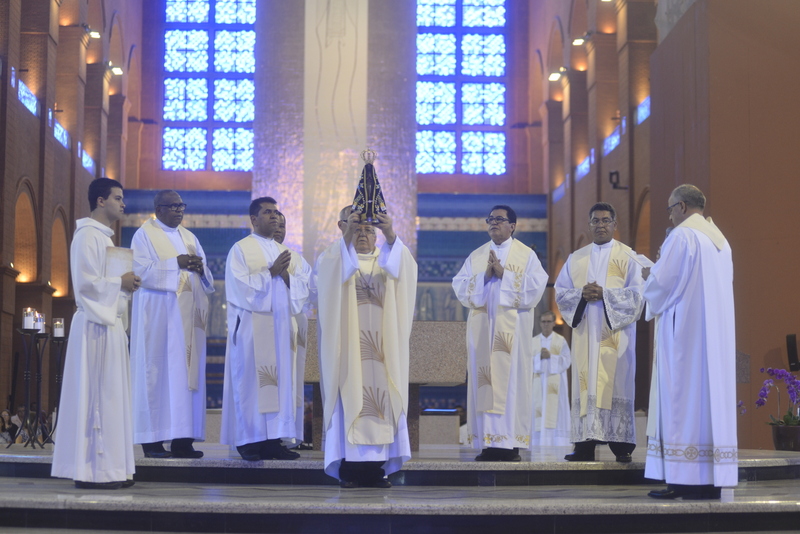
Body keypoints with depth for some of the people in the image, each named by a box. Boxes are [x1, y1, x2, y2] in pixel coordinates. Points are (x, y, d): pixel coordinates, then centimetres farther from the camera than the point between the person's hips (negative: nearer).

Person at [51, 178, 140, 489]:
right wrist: (121, 282, -8)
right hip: (96, 324, -10)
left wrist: (126, 282, 6)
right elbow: (86, 282, -18)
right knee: (95, 394, -7)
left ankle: (109, 468, 12)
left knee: (109, 396, 9)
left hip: (108, 323, 10)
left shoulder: (103, 236, 20)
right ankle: (92, 470, -4)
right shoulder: (88, 236, -10)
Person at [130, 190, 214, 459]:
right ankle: (153, 439, -5)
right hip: (159, 313, -6)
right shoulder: (145, 235, 2)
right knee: (157, 372, -8)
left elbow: (206, 277, 15)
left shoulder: (189, 237, 19)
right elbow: (142, 271, -10)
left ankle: (182, 439, 1)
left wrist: (199, 267, -7)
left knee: (187, 372, 1)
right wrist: (176, 263, -17)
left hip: (188, 315, 6)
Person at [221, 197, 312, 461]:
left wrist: (287, 276, -9)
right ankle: (249, 441, -1)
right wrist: (271, 273, -13)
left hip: (282, 325, 6)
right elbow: (241, 286, -11)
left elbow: (304, 284, 9)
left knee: (282, 379, 2)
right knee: (252, 380, -6)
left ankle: (274, 440, 5)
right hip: (252, 326, -6)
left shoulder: (286, 252, 18)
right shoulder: (241, 249, 1)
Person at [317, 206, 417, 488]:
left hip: (381, 342, 2)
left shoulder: (387, 258, 15)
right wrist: (346, 235, -29)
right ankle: (349, 466, -6)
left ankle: (377, 466, 0)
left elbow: (404, 266, -8)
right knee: (349, 394, -8)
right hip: (348, 340, -2)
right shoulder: (337, 257, 9)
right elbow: (328, 268, -15)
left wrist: (391, 236, -25)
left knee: (381, 396, -3)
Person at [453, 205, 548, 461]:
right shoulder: (476, 256, 15)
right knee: (484, 382, -1)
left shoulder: (526, 255, 6)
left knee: (511, 381, -7)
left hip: (513, 329, -3)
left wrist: (503, 273, -11)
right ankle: (488, 443, 0)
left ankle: (511, 444, -5)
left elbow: (535, 287, -7)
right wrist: (484, 276, -9)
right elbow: (460, 287, 6)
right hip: (482, 328, 3)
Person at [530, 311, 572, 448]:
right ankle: (540, 446, -3)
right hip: (538, 384, 2)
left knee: (555, 414, -8)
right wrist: (540, 357, -15)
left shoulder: (561, 341, 6)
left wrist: (550, 356, -16)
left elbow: (566, 361, -3)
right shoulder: (533, 342, 11)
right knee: (538, 415, -4)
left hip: (555, 385, -2)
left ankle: (558, 446, -8)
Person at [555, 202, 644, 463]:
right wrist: (581, 294, -9)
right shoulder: (576, 258, 16)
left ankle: (621, 444, -4)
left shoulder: (627, 256, 5)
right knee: (586, 384, -2)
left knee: (616, 383, -6)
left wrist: (605, 294, -14)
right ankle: (585, 445, -1)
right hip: (585, 333, 3)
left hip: (615, 331, -3)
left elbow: (637, 294, -3)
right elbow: (560, 292, 11)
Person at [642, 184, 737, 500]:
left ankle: (685, 480, -9)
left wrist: (648, 276, 11)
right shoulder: (720, 239, 17)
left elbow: (662, 282, -12)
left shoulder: (681, 236, -9)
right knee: (712, 394, 6)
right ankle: (712, 479, 6)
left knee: (683, 396, -7)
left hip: (685, 331, -8)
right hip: (716, 330, 8)